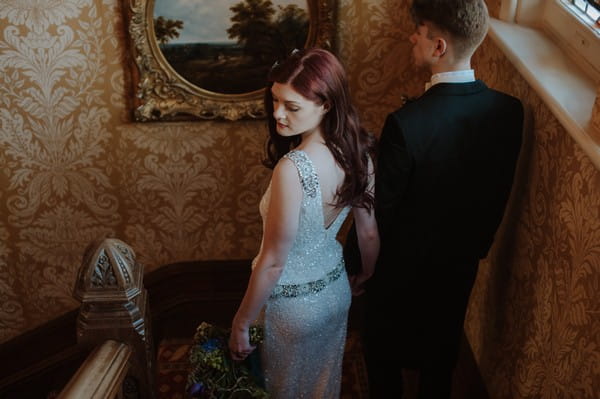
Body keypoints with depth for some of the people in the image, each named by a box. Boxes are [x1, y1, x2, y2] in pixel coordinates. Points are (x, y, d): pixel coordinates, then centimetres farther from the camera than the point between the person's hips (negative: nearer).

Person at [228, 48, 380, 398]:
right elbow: (370, 232, 0)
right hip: (336, 290, 6)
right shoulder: (358, 151, -13)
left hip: (291, 302, -6)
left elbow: (273, 262, -27)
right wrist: (367, 277, 19)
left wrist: (241, 323, -13)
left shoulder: (293, 168, -34)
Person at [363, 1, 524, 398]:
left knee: (386, 353, 23)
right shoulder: (510, 110, -15)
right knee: (442, 353, 28)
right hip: (461, 262, 5)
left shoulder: (406, 123, -33)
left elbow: (383, 208, -22)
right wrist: (477, 244, 16)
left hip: (404, 269, -5)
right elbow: (499, 194, -1)